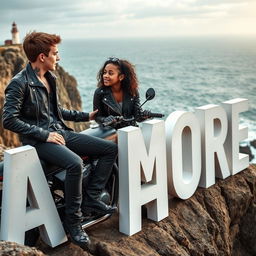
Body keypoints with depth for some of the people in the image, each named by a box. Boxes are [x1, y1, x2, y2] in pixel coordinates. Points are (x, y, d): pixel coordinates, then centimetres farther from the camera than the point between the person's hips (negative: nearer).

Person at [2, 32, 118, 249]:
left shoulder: (50, 78, 13)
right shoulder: (19, 83, -13)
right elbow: (9, 120, -19)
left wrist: (86, 116, 21)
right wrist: (44, 134, -21)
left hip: (61, 133, 9)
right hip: (39, 140, -8)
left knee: (111, 148, 1)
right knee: (75, 163, -36)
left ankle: (91, 198, 2)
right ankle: (73, 220, -18)